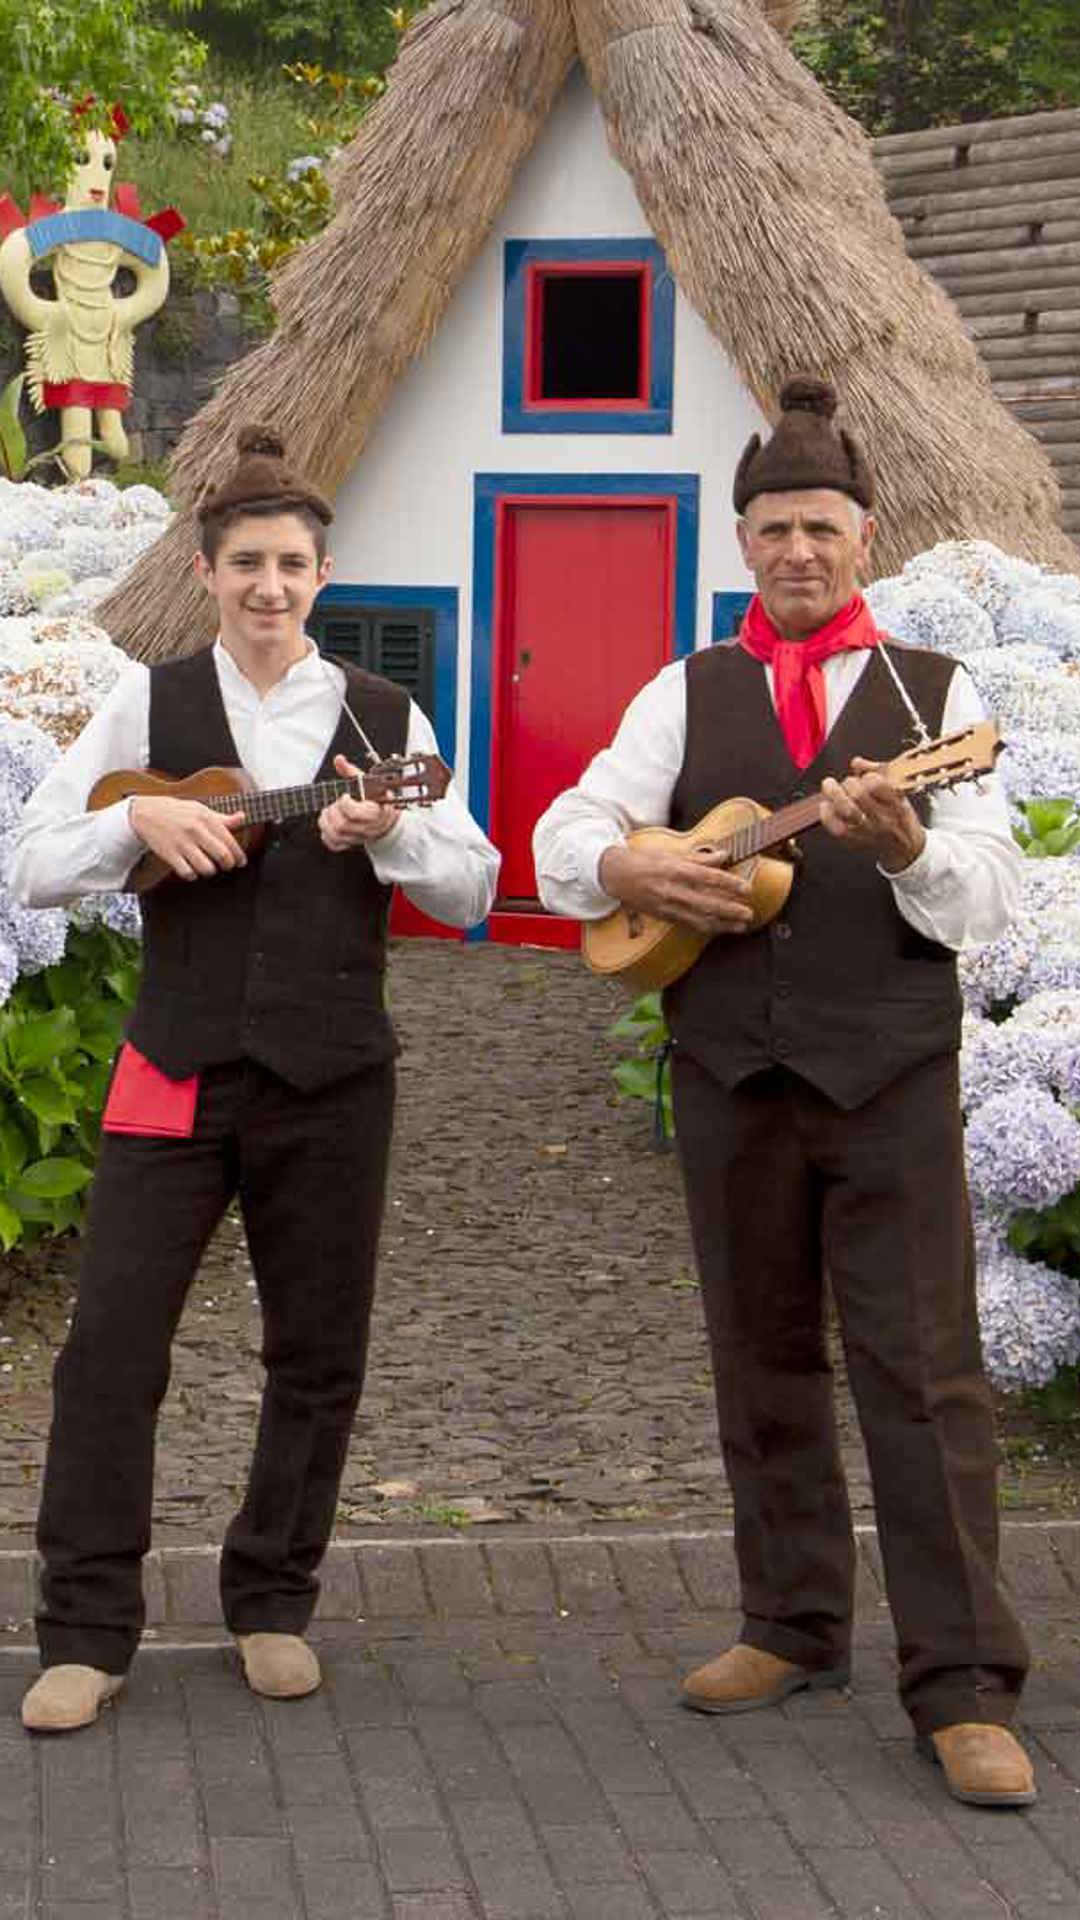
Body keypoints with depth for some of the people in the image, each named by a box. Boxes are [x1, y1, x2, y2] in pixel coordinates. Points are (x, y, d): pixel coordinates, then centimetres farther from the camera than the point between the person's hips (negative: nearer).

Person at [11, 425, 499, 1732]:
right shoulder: (150, 702, 3)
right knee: (110, 1346, -5)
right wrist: (139, 818, -17)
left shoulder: (384, 719, 6)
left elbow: (473, 895, 4)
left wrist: (392, 835, -14)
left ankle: (271, 1603, 24)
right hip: (177, 1071, -1)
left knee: (317, 1355, 8)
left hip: (332, 1081, 1)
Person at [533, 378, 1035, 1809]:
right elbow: (564, 836, 4)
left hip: (892, 1073, -2)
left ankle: (963, 1688, -6)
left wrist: (901, 844, -23)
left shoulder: (936, 694, 6)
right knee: (763, 1360, 11)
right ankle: (796, 1628, 24)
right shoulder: (687, 694, 11)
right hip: (731, 1068, 3)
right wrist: (632, 870, -17)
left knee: (925, 1369, -7)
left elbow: (989, 896, -3)